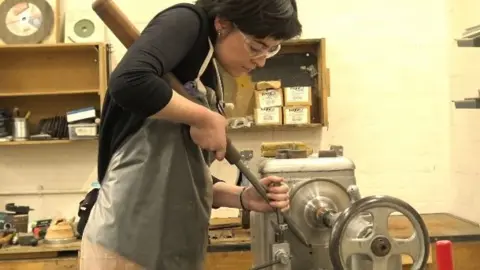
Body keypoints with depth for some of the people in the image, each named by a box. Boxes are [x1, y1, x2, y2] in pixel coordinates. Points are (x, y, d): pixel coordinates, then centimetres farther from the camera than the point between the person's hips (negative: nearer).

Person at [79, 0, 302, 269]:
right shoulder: (188, 23, -7)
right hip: (129, 245, -9)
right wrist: (203, 118, -16)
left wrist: (244, 197, 1)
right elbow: (129, 83, -28)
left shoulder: (211, 79, 15)